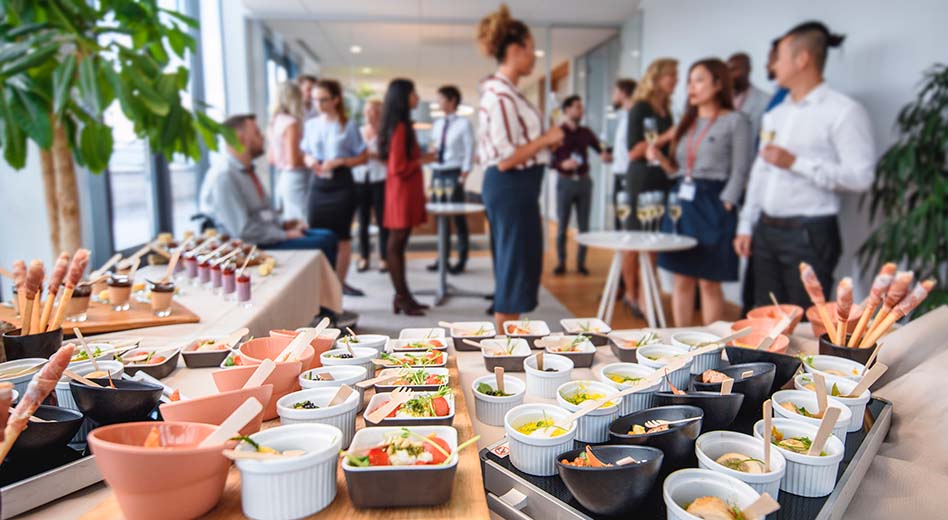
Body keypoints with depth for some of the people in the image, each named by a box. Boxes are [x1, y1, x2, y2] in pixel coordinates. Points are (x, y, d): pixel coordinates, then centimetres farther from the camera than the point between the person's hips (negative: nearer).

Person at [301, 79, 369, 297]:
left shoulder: (348, 125, -1)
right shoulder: (311, 125, 8)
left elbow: (363, 157, 0)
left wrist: (340, 162, -14)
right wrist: (310, 161, -5)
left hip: (341, 184, -3)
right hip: (318, 184, 3)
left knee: (342, 235, 4)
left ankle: (340, 282, 16)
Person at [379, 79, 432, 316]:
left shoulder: (403, 125, 15)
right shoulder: (399, 127, -15)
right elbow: (398, 167, -19)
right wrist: (422, 161, -8)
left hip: (407, 191, 10)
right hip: (401, 191, -10)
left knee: (400, 243, 11)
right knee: (396, 243, -3)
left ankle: (403, 296, 16)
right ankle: (401, 298, 3)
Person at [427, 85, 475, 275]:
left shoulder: (464, 123, -5)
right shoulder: (437, 124, 13)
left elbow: (469, 152, -9)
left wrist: (463, 176, -14)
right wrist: (432, 161, 2)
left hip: (454, 173, -6)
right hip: (437, 173, 6)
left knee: (458, 217, -1)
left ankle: (461, 260, 8)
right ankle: (443, 257, 18)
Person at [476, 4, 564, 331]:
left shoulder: (504, 92, 13)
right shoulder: (500, 96, -18)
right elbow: (505, 159, -22)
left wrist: (545, 141, 11)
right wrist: (546, 139, -13)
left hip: (514, 188, 11)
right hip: (511, 189, -11)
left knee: (518, 267, 17)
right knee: (514, 269, -2)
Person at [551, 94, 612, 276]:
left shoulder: (586, 132, 11)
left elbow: (599, 148, 10)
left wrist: (605, 155, -13)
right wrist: (562, 164, -22)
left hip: (584, 181, 3)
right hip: (565, 182, -3)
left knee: (584, 225, 4)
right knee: (562, 225, 0)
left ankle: (581, 262, 13)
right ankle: (561, 262, 10)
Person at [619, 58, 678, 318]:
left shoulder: (667, 110, 15)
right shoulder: (640, 108, -6)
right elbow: (634, 151, -14)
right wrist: (666, 137, -17)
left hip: (663, 179, 7)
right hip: (642, 179, -7)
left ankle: (643, 297, 10)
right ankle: (631, 294, 15)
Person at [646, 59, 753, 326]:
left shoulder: (736, 121, -3)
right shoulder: (688, 122, 15)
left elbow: (740, 172, -8)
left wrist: (724, 208, -14)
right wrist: (660, 158, -3)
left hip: (712, 206, -6)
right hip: (682, 203, 6)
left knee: (709, 283, -1)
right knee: (682, 280, 9)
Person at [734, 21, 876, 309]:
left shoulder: (844, 111, -9)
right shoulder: (776, 114, 14)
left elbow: (860, 176, -16)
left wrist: (795, 163, -19)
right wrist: (746, 226, 12)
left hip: (809, 234, -7)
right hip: (765, 231, 7)